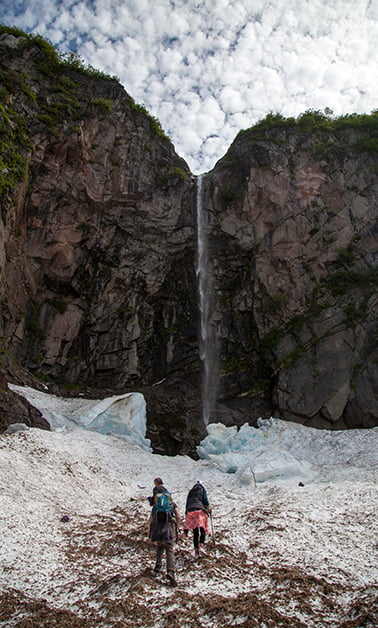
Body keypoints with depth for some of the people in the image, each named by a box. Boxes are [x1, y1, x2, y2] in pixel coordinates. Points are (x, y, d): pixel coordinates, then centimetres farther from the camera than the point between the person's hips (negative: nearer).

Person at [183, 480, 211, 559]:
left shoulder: (190, 491, 24)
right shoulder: (202, 489, 14)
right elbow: (205, 499, 0)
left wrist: (186, 514, 23)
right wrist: (208, 508, 10)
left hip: (190, 511, 4)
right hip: (200, 510, -4)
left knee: (195, 533, 7)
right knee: (203, 529, -3)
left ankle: (196, 551, 2)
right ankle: (201, 542, -27)